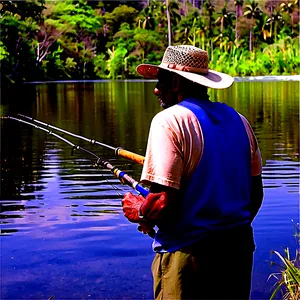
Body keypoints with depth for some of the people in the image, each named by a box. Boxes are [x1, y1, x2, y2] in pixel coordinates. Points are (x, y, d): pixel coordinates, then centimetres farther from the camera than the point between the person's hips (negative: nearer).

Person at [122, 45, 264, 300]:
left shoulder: (170, 121, -14)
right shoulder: (238, 120, 6)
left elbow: (164, 203, -20)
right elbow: (256, 193, 11)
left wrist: (138, 212, 0)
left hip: (188, 252, -6)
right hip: (239, 248, 7)